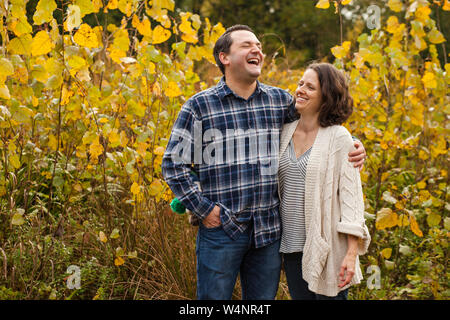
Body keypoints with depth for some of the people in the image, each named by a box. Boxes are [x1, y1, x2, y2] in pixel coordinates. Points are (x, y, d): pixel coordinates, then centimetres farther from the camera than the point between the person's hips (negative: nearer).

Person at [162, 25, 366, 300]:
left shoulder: (281, 100, 6)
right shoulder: (199, 106, -4)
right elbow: (173, 163, -3)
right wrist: (203, 209, -8)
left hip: (269, 230, 3)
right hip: (221, 228, -3)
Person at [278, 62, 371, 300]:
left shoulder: (338, 138, -8)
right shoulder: (285, 132, 7)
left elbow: (350, 195, -10)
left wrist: (352, 253, -16)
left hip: (327, 247, -5)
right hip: (291, 244, 5)